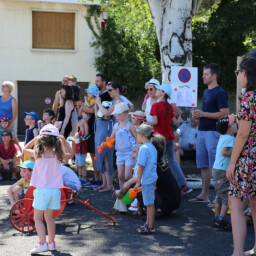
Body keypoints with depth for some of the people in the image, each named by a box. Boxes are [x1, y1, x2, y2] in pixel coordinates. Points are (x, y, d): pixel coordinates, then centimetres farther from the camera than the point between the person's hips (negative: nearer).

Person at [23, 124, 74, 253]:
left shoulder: (38, 154, -7)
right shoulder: (58, 155, -1)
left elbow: (25, 149, 12)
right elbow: (71, 154, 19)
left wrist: (35, 138, 13)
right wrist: (64, 141, 16)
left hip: (42, 190, -3)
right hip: (55, 190, 3)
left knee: (38, 218, 2)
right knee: (49, 217, 17)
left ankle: (42, 243, -12)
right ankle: (51, 243, 24)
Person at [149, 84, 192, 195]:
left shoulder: (155, 105, -13)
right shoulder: (169, 106, 5)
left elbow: (155, 122, -20)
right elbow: (175, 122, 7)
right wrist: (178, 120, 27)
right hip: (169, 136, 6)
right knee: (172, 161, 14)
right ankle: (184, 185, 10)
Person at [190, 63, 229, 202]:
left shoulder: (220, 93, -10)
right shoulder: (206, 92, 18)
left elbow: (224, 114, -17)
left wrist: (203, 114, -16)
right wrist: (197, 115, 7)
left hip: (213, 132, -9)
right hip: (201, 132, 9)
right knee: (203, 165, 12)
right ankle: (204, 195, 18)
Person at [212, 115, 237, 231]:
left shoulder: (223, 137, 13)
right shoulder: (229, 139, -15)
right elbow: (224, 152, -25)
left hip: (217, 170, 10)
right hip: (223, 171, -10)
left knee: (219, 195, 16)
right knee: (227, 196, -7)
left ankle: (217, 219, 21)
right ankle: (221, 220, -9)